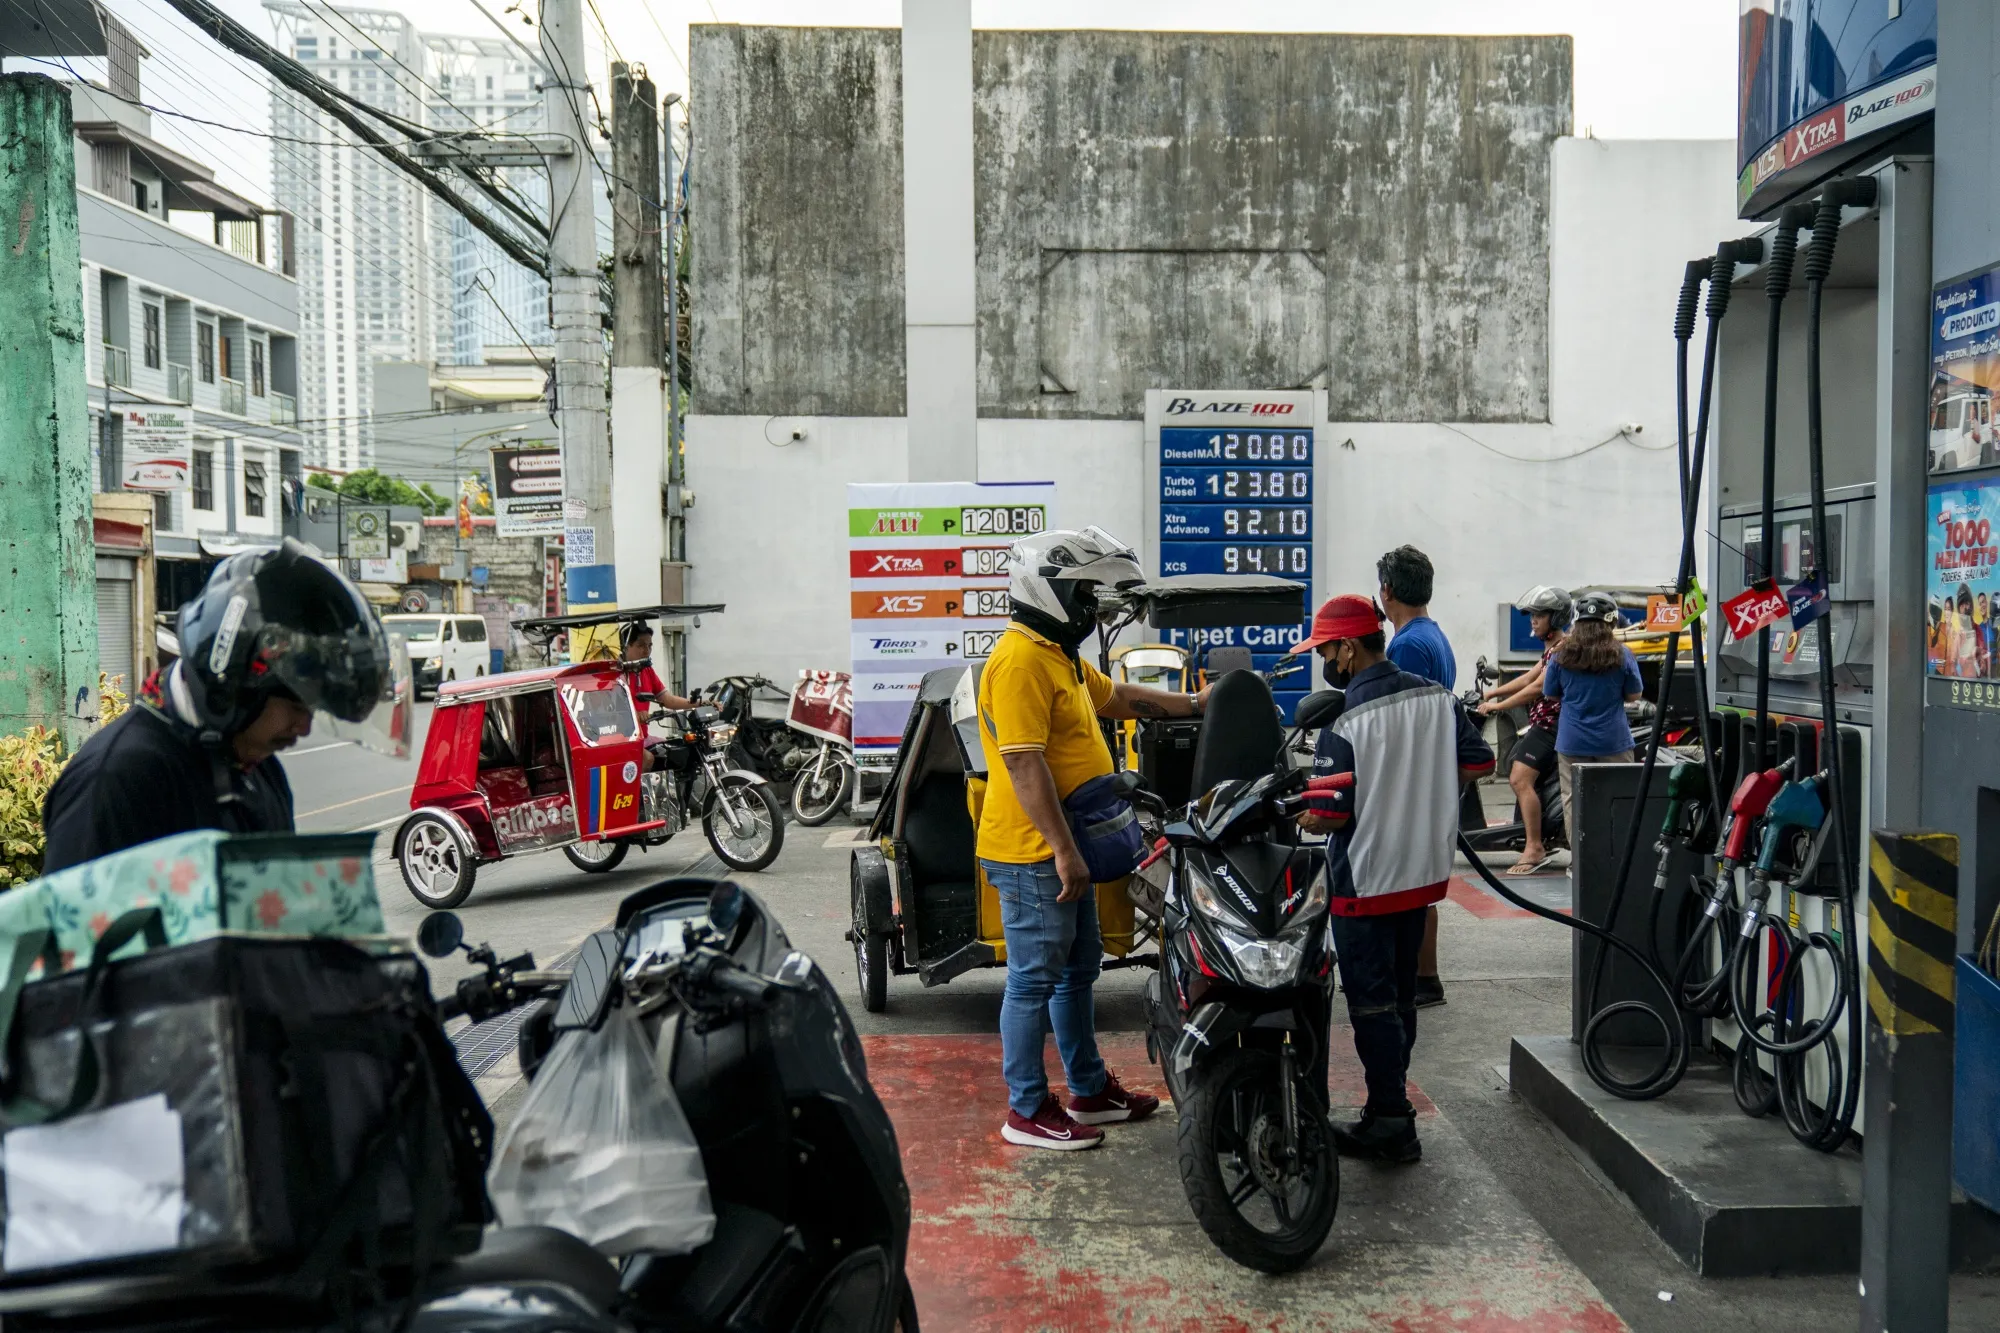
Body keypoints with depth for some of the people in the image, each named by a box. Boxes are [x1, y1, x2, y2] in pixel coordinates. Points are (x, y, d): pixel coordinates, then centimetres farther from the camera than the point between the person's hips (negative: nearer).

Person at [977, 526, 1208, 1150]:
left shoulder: (1059, 655, 14)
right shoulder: (1020, 661, -20)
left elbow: (1118, 697, 29)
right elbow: (1024, 765, -26)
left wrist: (1192, 704, 29)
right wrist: (1064, 851, -26)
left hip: (1064, 850, 11)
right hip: (1034, 857, -11)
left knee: (1077, 970, 19)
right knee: (1035, 980, 0)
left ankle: (1090, 1089, 32)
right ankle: (1027, 1111, 11)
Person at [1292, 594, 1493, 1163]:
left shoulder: (1345, 722, -22)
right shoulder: (1436, 698, -1)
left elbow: (1328, 816, -23)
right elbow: (1478, 761, 9)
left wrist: (1289, 817, -3)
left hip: (1365, 882, -7)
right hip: (1424, 873, 8)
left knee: (1373, 1003, 3)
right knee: (1401, 995, 18)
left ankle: (1391, 1125, 9)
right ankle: (1390, 1105, 30)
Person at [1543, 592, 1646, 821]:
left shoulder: (1562, 655, -2)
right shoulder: (1621, 655, -5)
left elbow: (1550, 694, 8)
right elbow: (1634, 695, 4)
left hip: (1572, 742, 1)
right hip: (1613, 742, 0)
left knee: (1574, 802, 5)